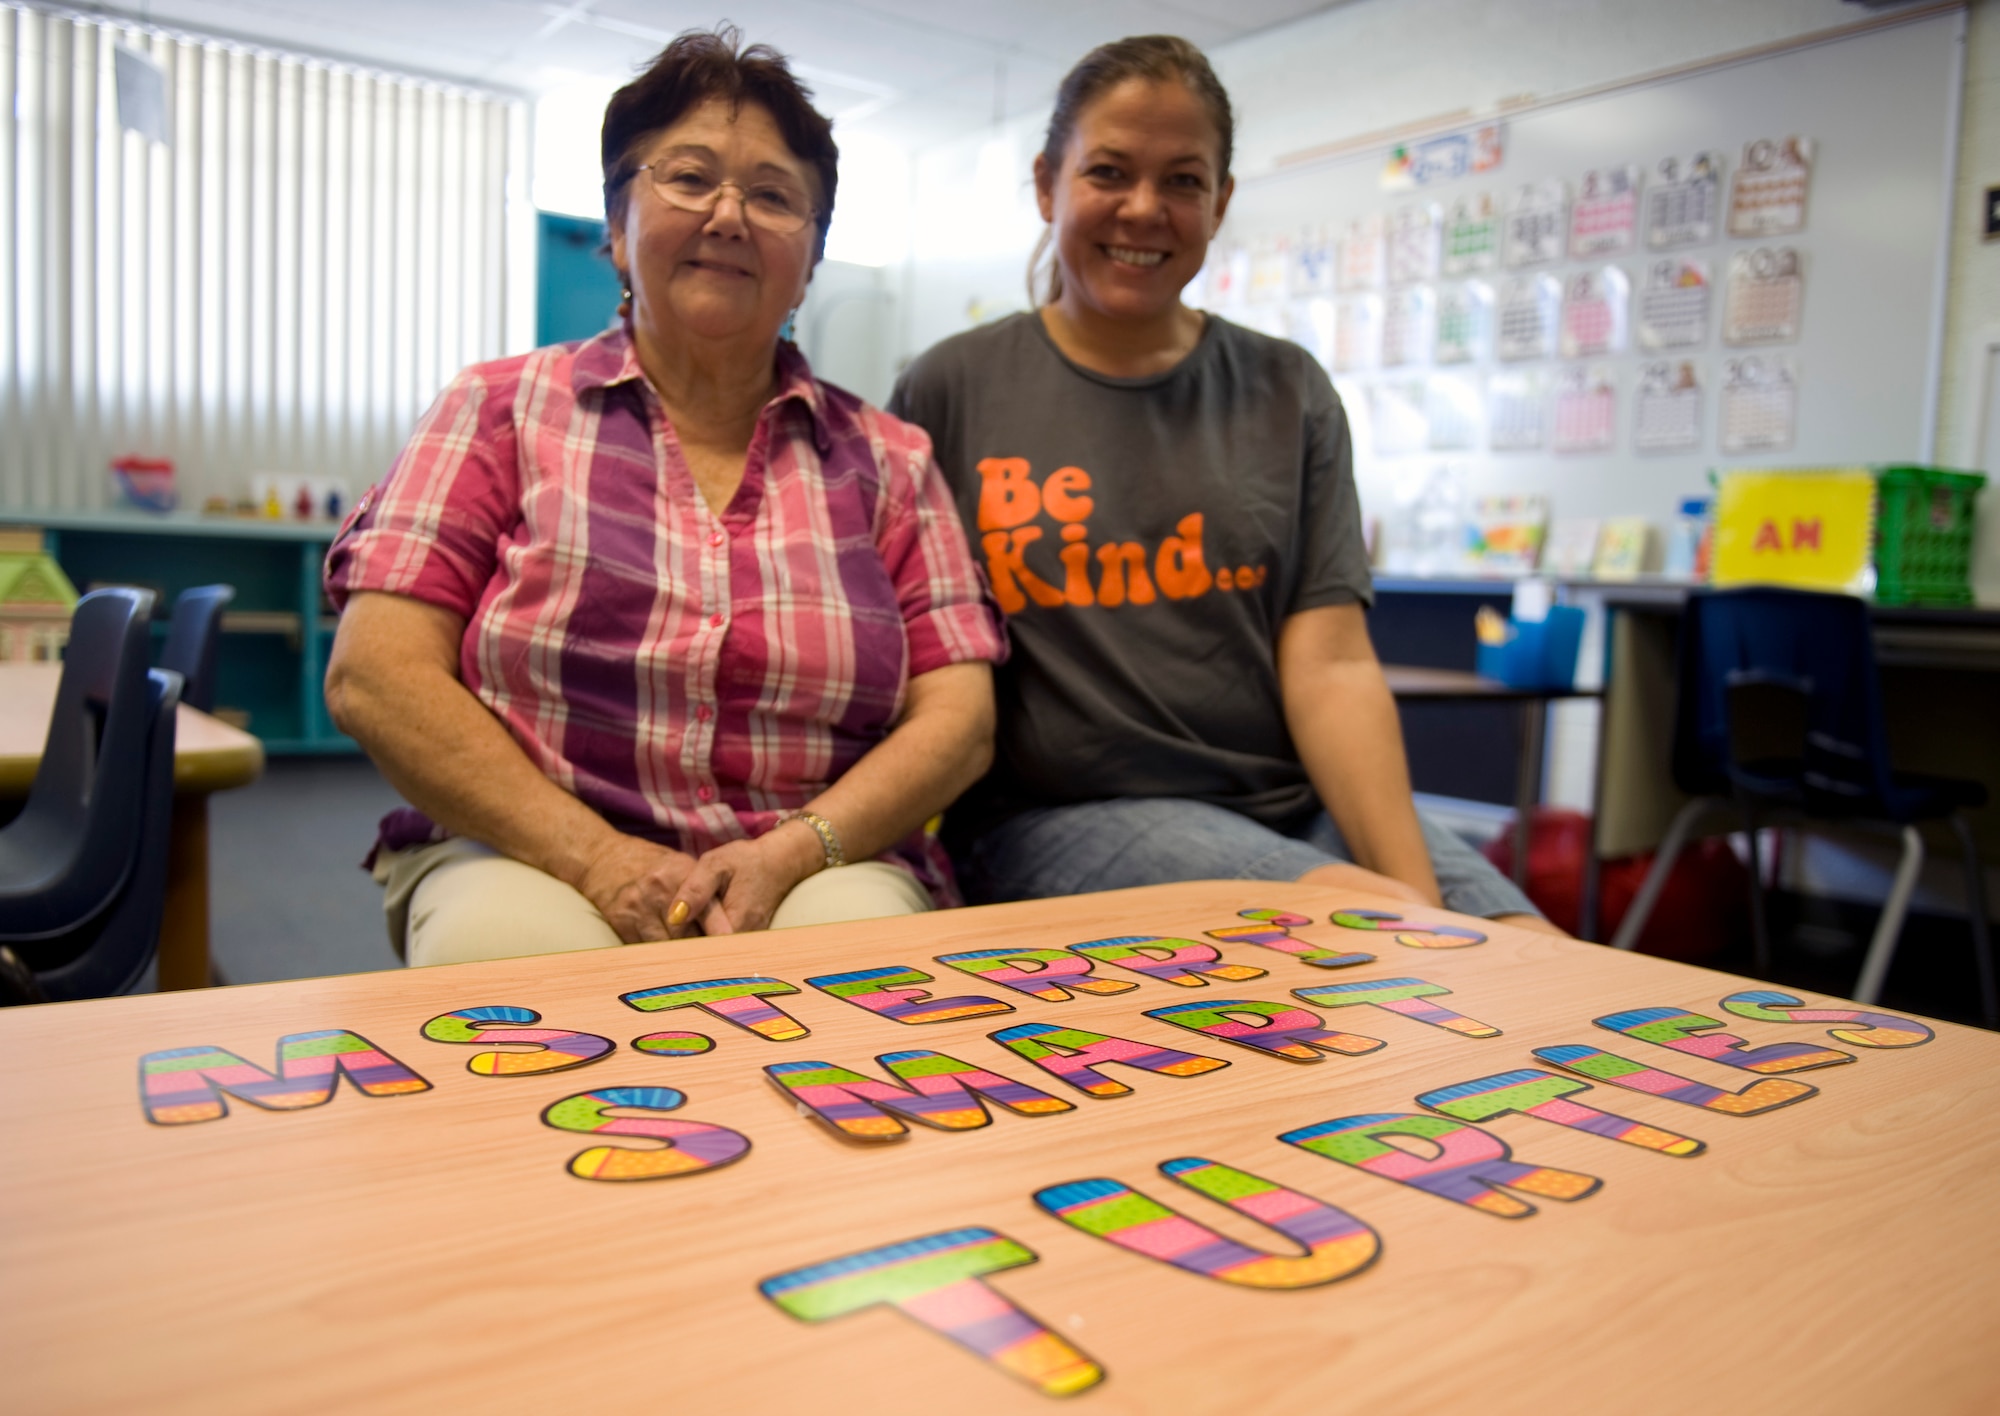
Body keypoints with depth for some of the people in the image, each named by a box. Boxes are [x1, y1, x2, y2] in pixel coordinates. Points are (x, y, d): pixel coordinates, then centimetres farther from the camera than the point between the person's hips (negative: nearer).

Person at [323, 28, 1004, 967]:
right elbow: (375, 677, -3)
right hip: (528, 856, 0)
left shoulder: (885, 461, 11)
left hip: (822, 865, 1)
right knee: (509, 942, -33)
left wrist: (791, 853, -14)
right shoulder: (501, 412, 7)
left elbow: (958, 716, 4)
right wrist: (596, 859, -14)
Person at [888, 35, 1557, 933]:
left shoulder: (1286, 393, 11)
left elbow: (1331, 663, 2)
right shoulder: (951, 391, 6)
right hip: (1060, 820, -3)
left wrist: (1415, 888, -13)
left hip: (1295, 807, 4)